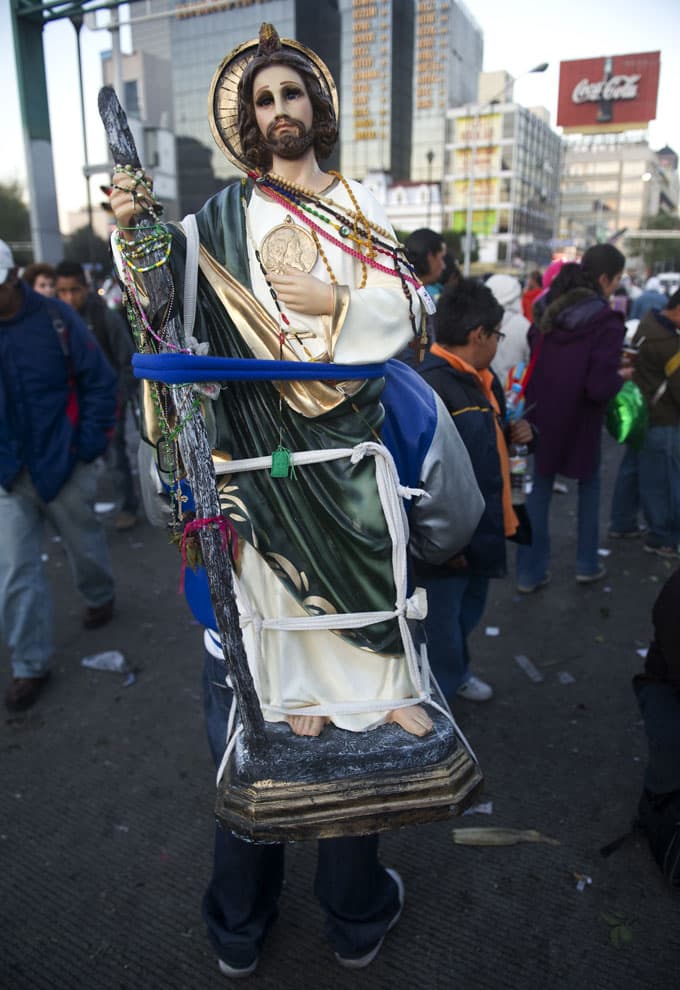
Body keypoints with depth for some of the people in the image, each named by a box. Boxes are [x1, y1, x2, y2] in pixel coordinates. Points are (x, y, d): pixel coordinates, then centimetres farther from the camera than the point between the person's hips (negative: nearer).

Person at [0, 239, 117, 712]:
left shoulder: (55, 318, -12)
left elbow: (100, 382, -8)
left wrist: (90, 445, -12)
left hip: (64, 465, -2)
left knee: (85, 544, 19)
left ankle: (100, 597, 50)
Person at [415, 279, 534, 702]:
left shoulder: (483, 380, 6)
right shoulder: (430, 388, -25)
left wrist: (516, 433, 1)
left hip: (486, 525, 10)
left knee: (471, 606, 27)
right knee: (442, 616, 10)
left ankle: (455, 672, 52)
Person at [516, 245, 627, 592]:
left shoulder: (551, 310, 0)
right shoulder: (607, 323, -17)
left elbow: (530, 350, 10)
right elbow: (600, 388, -22)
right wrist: (620, 378, -2)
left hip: (541, 416, 4)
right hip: (578, 421, -4)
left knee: (538, 490, 12)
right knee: (589, 485, 20)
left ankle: (530, 572, 18)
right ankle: (587, 564, 29)